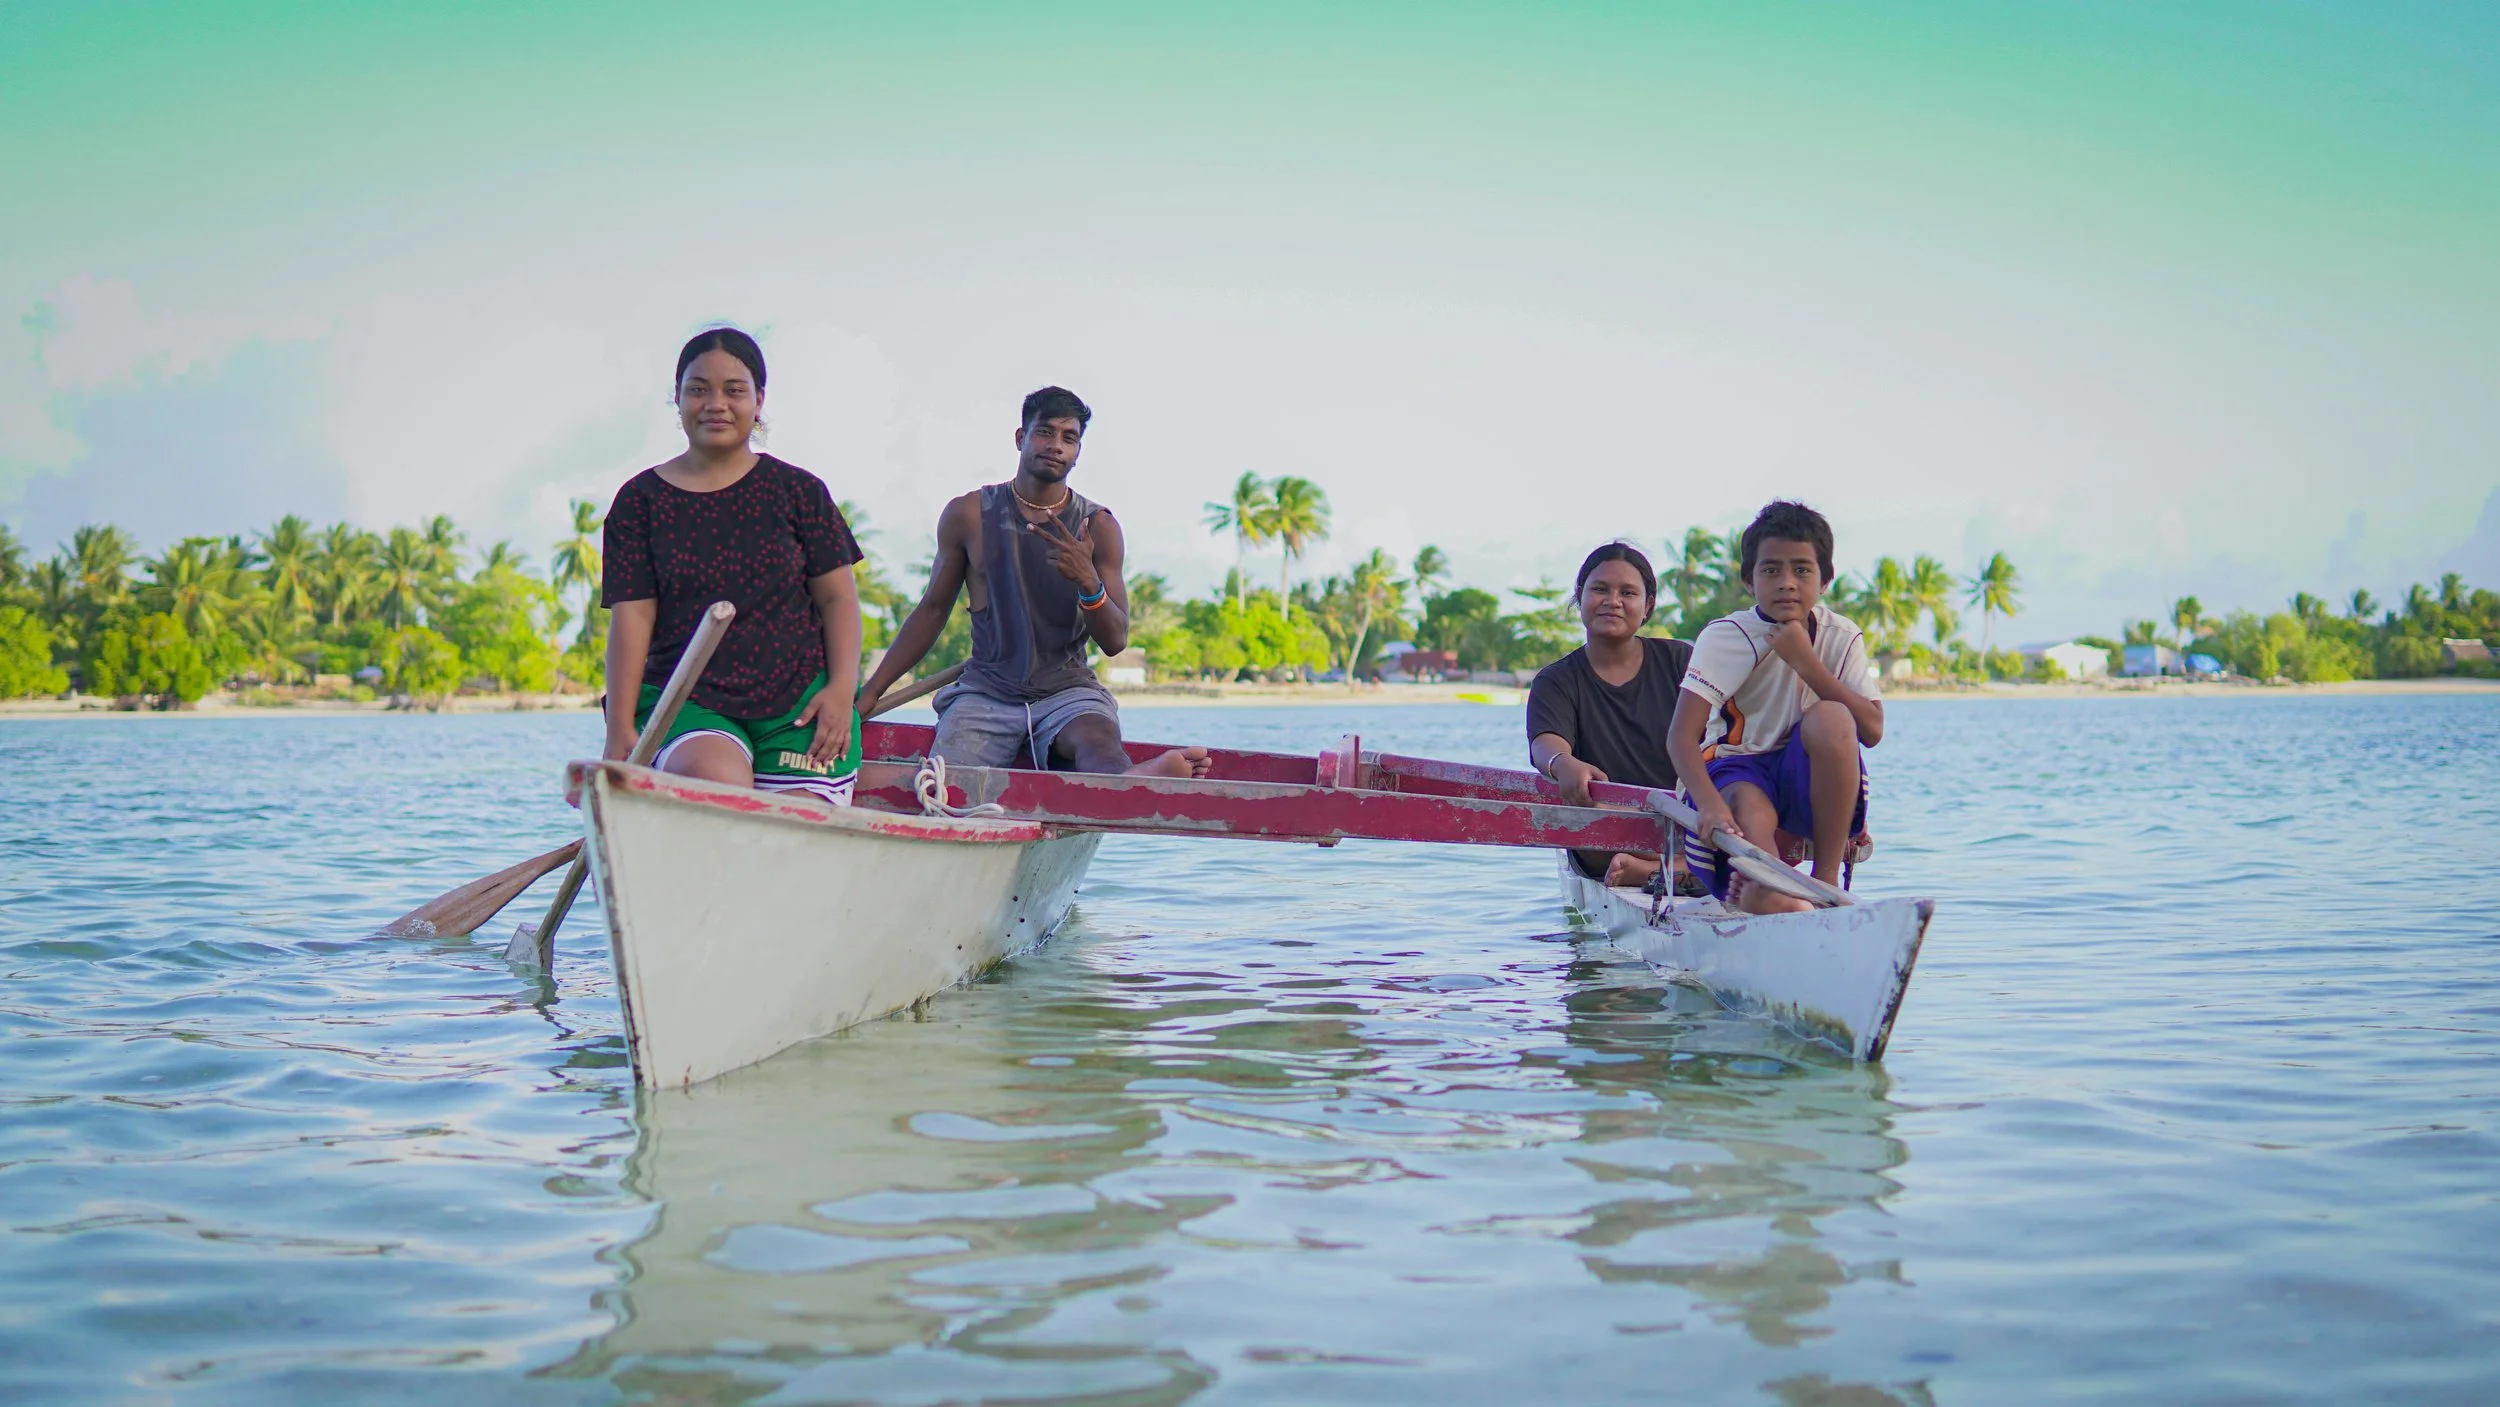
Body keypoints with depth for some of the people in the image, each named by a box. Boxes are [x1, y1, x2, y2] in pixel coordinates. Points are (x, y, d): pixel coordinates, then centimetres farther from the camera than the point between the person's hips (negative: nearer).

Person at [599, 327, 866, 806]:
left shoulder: (797, 491, 8)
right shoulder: (641, 500, 7)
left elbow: (838, 595, 8)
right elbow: (631, 614, 1)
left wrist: (842, 688, -7)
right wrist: (620, 729, -7)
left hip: (800, 697, 1)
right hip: (685, 701, -1)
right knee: (715, 782, -33)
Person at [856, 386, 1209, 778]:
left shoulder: (1098, 527, 6)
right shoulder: (968, 515, 7)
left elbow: (1116, 641, 1)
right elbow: (932, 610, 15)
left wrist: (1088, 582, -20)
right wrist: (871, 691, 13)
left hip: (1069, 690, -2)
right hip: (986, 691, 2)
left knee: (1099, 742, -38)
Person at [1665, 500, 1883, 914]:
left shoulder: (1842, 637, 0)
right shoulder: (1726, 637, -11)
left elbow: (1872, 731, -13)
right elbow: (1681, 735, -23)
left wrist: (1805, 662, -19)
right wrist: (1710, 804, -42)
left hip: (1806, 781, 3)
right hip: (1734, 771, -3)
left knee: (1830, 719, -27)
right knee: (1751, 812, -36)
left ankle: (1827, 877, -19)